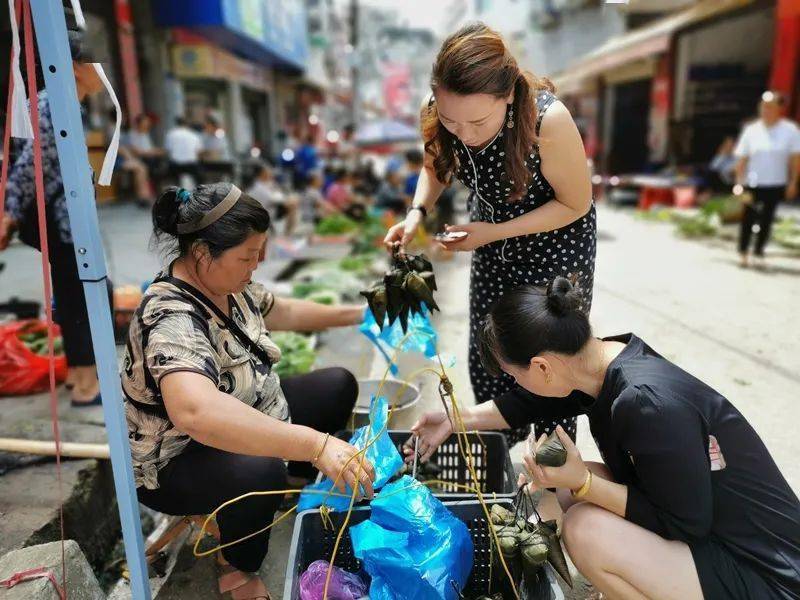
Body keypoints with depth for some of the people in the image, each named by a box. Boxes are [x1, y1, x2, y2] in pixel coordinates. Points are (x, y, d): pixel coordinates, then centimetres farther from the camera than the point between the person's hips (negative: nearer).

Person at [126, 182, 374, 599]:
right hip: (178, 461, -8)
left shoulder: (224, 282, -8)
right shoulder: (173, 320, -35)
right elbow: (194, 411, -55)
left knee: (338, 386, 9)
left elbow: (281, 311, 12)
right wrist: (315, 444, -60)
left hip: (250, 417, 9)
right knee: (258, 470, -39)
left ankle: (301, 479, 29)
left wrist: (354, 315, 12)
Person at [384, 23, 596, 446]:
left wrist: (493, 232, -27)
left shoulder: (548, 118, -35)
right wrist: (417, 213, -18)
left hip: (557, 243, -4)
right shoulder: (436, 114, -21)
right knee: (485, 362, 13)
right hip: (491, 246, 5)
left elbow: (575, 204, -20)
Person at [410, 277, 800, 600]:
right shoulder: (607, 357, -8)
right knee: (563, 488, 0)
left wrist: (582, 482, -28)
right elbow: (534, 404, 8)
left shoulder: (647, 404, -33)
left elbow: (686, 525, -22)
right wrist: (457, 420, 9)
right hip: (703, 528, 8)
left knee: (584, 530, -24)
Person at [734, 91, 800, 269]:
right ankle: (743, 252, 16)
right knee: (748, 218, 2)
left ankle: (759, 253, 17)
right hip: (752, 183, 0)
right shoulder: (751, 130, 0)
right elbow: (742, 159, 1)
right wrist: (739, 182, -5)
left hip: (776, 184, 0)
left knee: (766, 220, 5)